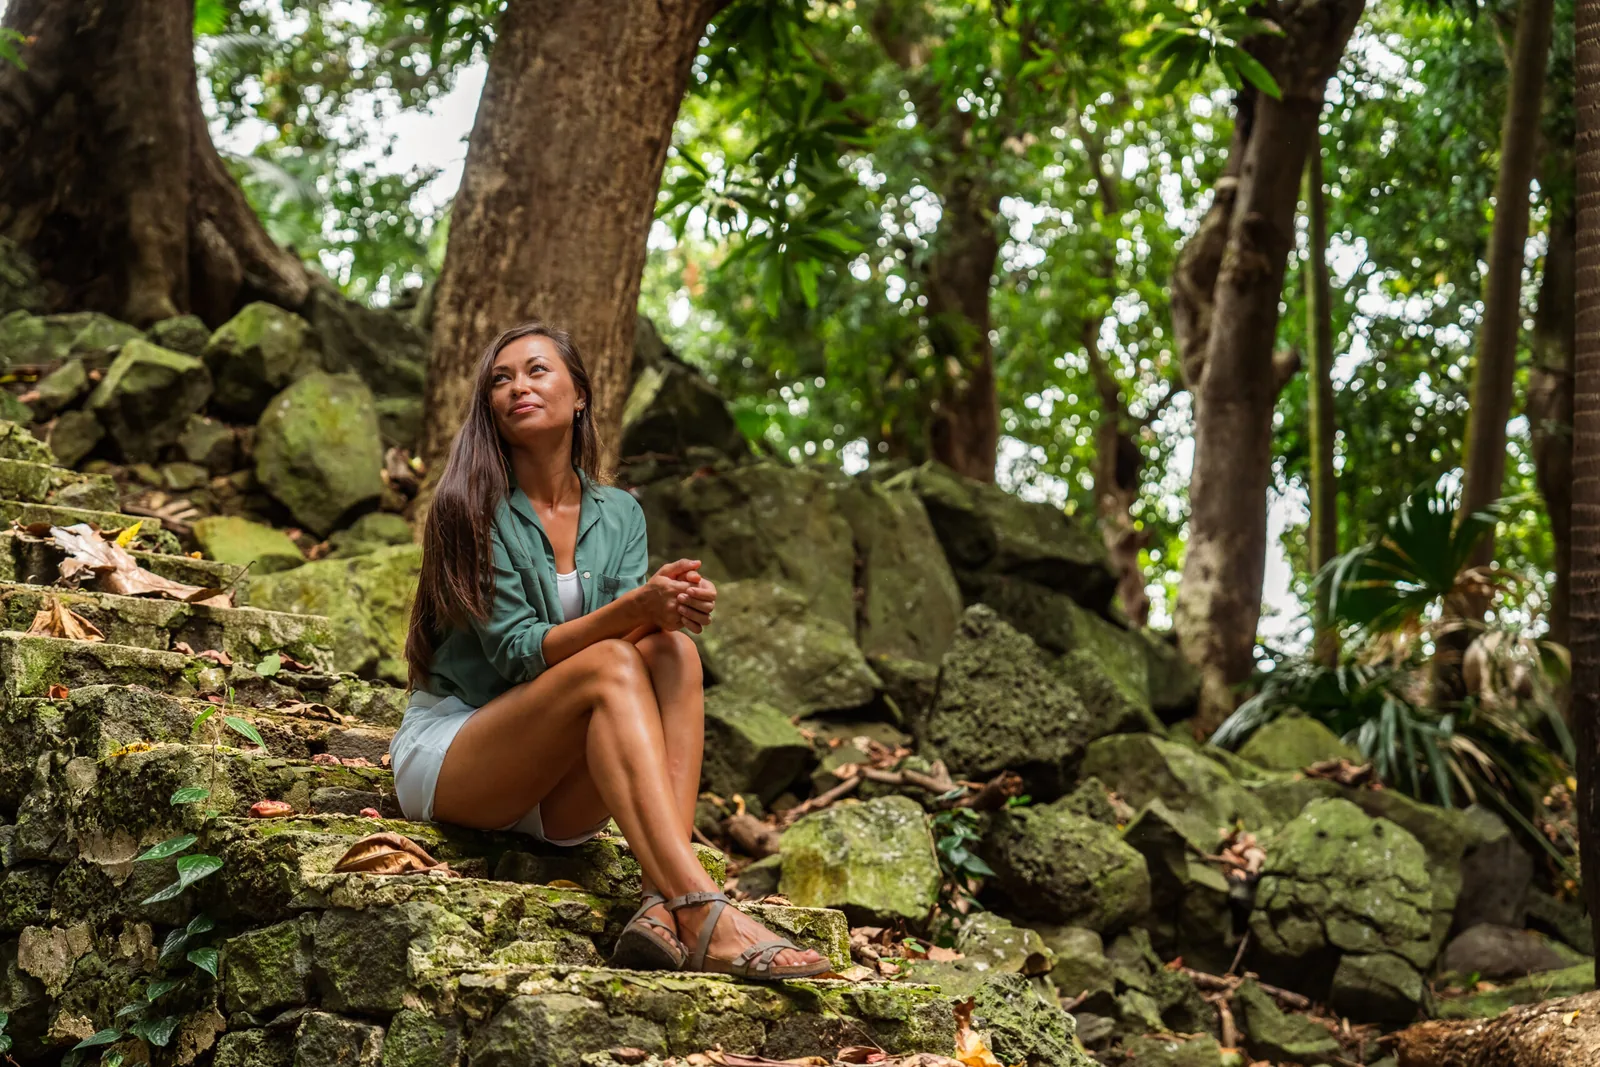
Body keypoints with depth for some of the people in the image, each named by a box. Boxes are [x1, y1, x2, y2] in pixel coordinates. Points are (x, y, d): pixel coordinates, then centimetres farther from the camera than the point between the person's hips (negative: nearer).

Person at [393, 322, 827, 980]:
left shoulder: (620, 515, 11)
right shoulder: (471, 510, -5)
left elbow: (642, 628, -3)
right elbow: (516, 653, -15)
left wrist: (672, 610, -28)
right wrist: (634, 608, -30)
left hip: (560, 798, 5)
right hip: (446, 762, -4)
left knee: (674, 653, -23)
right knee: (610, 665, -31)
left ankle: (663, 905, -42)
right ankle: (702, 914, -49)